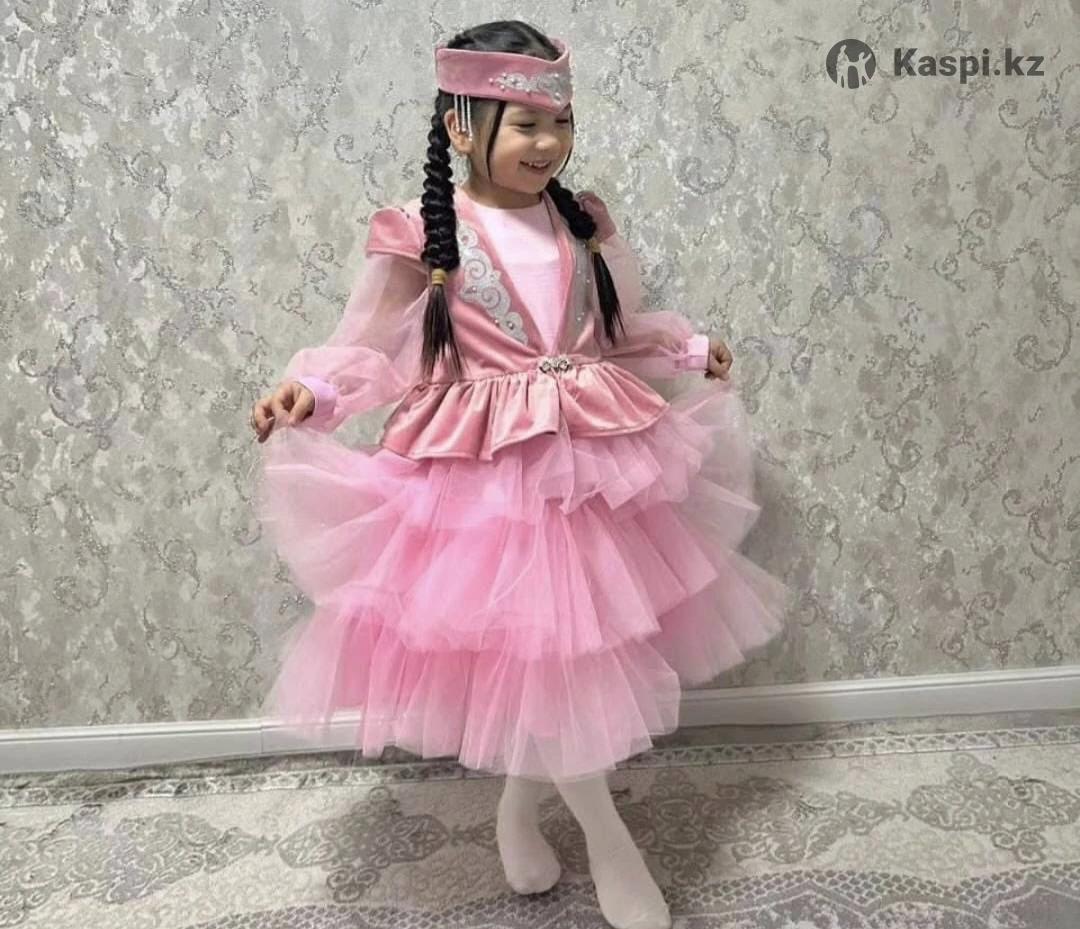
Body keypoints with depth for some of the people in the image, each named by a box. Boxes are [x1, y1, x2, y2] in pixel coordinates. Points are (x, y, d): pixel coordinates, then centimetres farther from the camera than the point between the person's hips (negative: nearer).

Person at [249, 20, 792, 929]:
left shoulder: (582, 220, 7)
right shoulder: (420, 233, -8)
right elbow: (372, 352, -7)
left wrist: (691, 349, 15)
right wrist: (312, 392, -23)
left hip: (592, 454, 5)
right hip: (483, 468, -4)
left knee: (572, 636, 12)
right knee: (538, 643, 0)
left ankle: (520, 807, 37)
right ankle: (608, 840, 23)